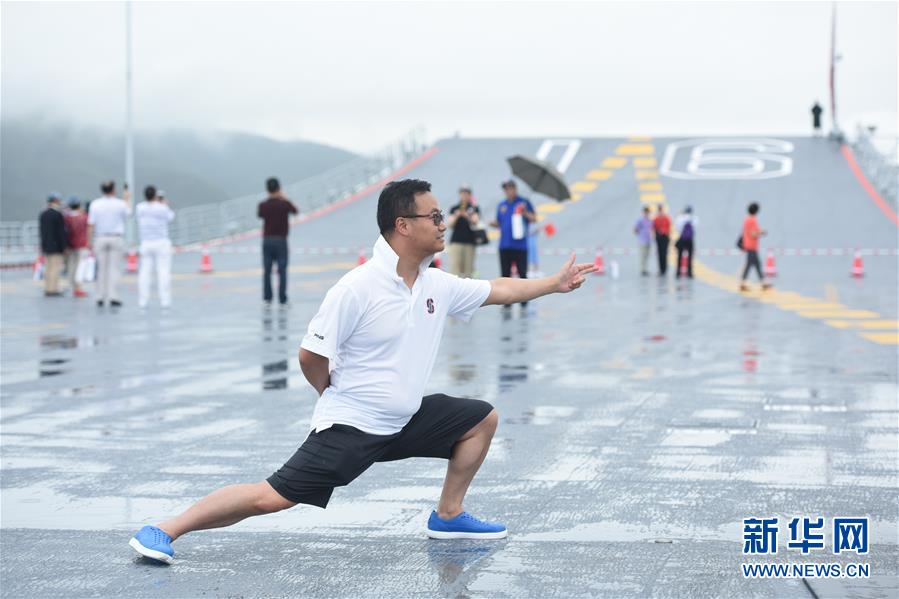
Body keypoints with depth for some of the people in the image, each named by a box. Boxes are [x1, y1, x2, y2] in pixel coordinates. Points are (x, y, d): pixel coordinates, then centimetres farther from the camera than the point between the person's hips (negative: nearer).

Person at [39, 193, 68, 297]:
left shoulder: (43, 214, 9)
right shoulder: (58, 214, -15)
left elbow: (42, 231, 13)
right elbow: (61, 232, -15)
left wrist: (43, 245, 18)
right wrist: (64, 247, -10)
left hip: (46, 246, 8)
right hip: (56, 246, -8)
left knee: (47, 268, 12)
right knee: (56, 267, -5)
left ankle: (47, 289, 15)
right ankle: (53, 289, -7)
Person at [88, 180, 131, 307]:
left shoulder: (95, 204, -3)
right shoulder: (120, 204, -5)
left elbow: (91, 225, -4)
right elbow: (128, 214, 17)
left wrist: (90, 242, 3)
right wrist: (127, 200, 31)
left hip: (100, 238, 1)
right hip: (116, 238, -1)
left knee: (101, 269, 8)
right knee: (114, 268, 0)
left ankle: (100, 297, 10)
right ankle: (113, 297, -6)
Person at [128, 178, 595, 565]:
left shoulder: (437, 285, 2)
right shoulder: (358, 288, -21)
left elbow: (500, 289, 17)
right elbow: (311, 356, -15)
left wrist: (555, 283, 15)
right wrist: (339, 397, 1)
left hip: (406, 420, 8)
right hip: (349, 426, -8)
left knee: (483, 418, 10)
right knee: (272, 497, -16)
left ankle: (448, 517, 22)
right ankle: (164, 531, -7)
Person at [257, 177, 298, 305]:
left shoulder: (263, 205, -5)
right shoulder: (285, 203, -10)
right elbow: (296, 211, 11)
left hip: (267, 240, 2)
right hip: (281, 240, -2)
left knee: (267, 270, 9)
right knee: (282, 270, 1)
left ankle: (267, 297, 9)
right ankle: (282, 298, 0)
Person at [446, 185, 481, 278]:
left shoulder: (474, 209, 8)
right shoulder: (454, 209, 10)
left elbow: (475, 223, -3)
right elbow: (449, 224, 5)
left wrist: (467, 216, -20)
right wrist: (456, 216, -13)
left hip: (470, 242, 0)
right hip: (456, 241, 0)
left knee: (468, 268, -1)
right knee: (454, 267, -11)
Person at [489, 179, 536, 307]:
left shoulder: (524, 203, 2)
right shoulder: (501, 205, 16)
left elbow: (534, 218, 0)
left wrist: (525, 213, -19)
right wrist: (494, 223, -1)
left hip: (520, 245, -4)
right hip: (504, 246, 4)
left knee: (522, 274, -2)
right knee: (505, 274, 5)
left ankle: (524, 302, 3)